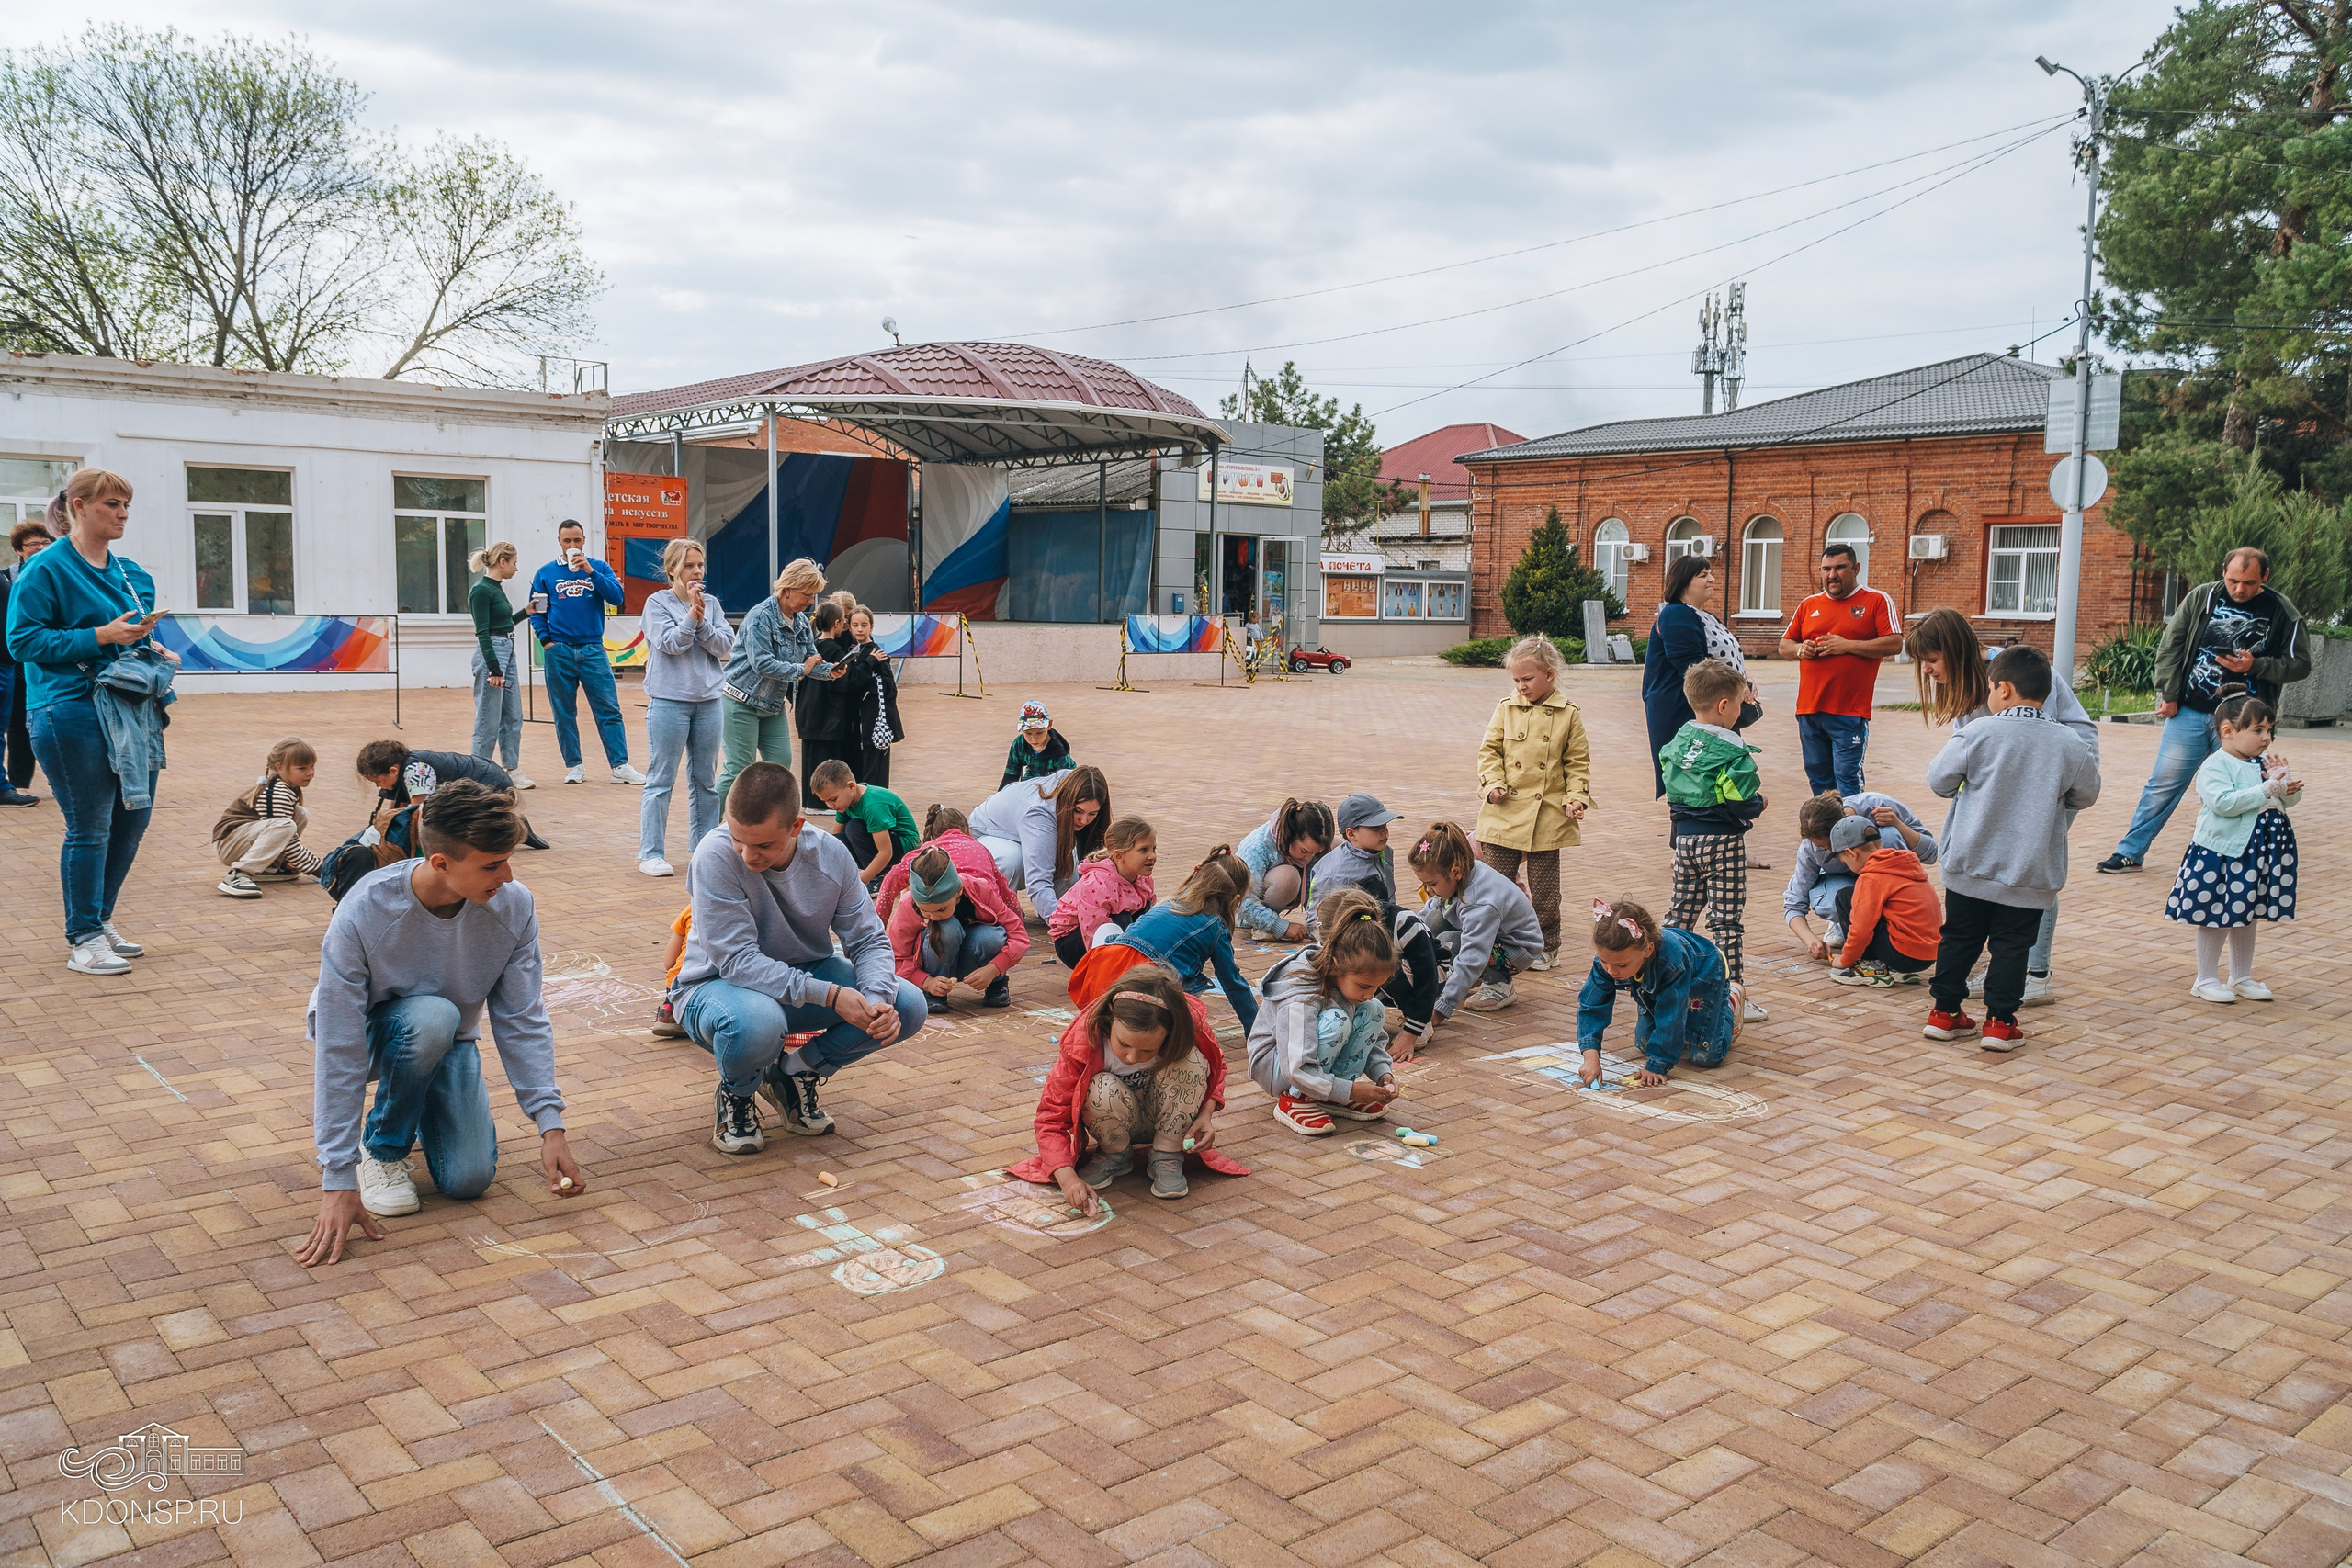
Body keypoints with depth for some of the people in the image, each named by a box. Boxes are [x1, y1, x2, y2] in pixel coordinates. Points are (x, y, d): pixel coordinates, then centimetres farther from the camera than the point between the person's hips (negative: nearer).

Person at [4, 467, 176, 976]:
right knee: (89, 827, -4)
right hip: (70, 710, -7)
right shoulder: (45, 569, -6)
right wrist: (101, 636, -17)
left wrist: (154, 649, 6)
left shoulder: (132, 573, 16)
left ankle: (100, 919, 27)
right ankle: (84, 940, 7)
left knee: (133, 818, 10)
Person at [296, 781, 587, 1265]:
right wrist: (339, 1180, -31)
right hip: (371, 1032, -3)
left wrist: (551, 1125, -25)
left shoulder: (514, 905, -23)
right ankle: (382, 1147, -10)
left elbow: (522, 1020, -15)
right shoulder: (362, 914, -32)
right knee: (433, 1016, -37)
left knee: (469, 1179, -16)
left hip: (448, 1044, 3)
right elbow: (338, 1051, -30)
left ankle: (417, 1108, 19)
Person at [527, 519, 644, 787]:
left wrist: (590, 571, -14)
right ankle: (574, 766, 15)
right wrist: (545, 640, -4)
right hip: (559, 652, 0)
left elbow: (617, 598, -7)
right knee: (565, 713, 5)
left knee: (609, 710, -3)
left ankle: (620, 767, -1)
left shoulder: (599, 568, 6)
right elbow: (537, 611, 9)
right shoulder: (545, 573, 6)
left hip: (592, 649, 0)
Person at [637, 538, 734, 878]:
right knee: (661, 781, -3)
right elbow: (671, 643, -13)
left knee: (705, 780, 11)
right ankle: (651, 853, 1)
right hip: (669, 701, -4)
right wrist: (691, 615, -19)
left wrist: (702, 621, -13)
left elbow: (725, 647, 0)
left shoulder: (711, 604, 9)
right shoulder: (657, 602, -1)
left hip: (708, 700, 4)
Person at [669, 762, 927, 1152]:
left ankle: (793, 1074, 7)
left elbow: (868, 940, -6)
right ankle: (735, 1094, -2)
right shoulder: (715, 857, -26)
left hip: (806, 976, 5)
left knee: (907, 1006, -15)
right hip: (717, 985, -4)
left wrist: (878, 1000, -28)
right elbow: (738, 960, -28)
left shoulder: (830, 854, -14)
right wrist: (830, 995, -34)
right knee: (757, 1023, -40)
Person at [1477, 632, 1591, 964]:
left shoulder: (1568, 714, 0)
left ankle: (1546, 946, 23)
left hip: (1547, 815, -1)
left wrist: (1576, 797, -6)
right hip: (1505, 812, 2)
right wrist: (1493, 783, -8)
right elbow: (1489, 750, 6)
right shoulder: (1506, 708, 3)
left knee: (1544, 888, 8)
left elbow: (1577, 762, 5)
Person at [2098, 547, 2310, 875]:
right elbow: (2171, 646, 4)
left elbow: (2300, 663, 2)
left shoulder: (2282, 612, -1)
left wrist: (2255, 666, -14)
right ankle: (2129, 853, 13)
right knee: (2162, 785, 5)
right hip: (2189, 713, 1)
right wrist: (2169, 695, -2)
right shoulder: (2202, 598, 1)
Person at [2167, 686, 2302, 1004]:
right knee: (2214, 918, 2)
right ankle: (2206, 980, 13)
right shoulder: (2214, 766, -14)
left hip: (2257, 855, 7)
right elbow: (2224, 802, -26)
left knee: (2245, 917, 16)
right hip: (2220, 853, -7)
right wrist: (2267, 790, -24)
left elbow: (2291, 799, 9)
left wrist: (2285, 778, -10)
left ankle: (2241, 978, 28)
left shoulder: (2265, 764, 8)